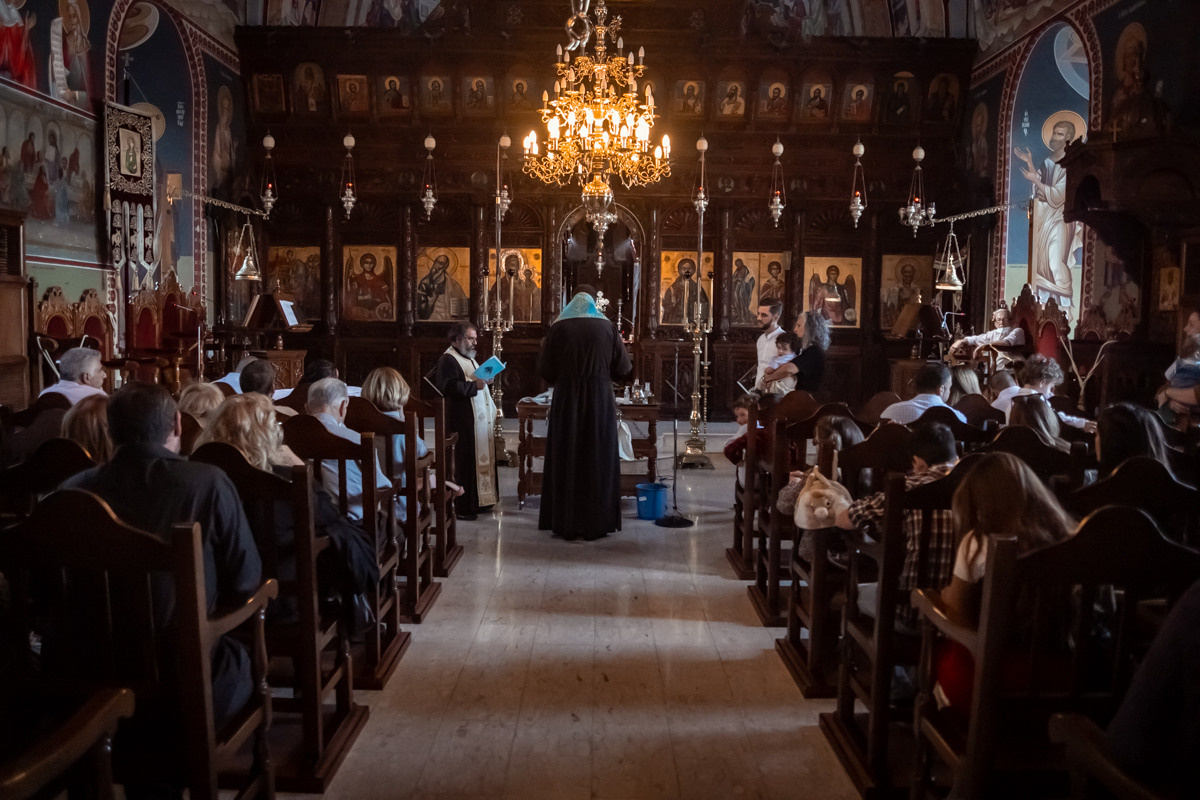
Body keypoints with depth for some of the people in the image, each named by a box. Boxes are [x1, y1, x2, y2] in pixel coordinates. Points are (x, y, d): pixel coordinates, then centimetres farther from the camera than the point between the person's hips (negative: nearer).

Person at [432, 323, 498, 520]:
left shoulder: (469, 359, 21)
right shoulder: (448, 360, -10)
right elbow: (447, 387, -23)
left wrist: (485, 380, 13)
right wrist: (473, 386, -22)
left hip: (481, 419, 10)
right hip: (464, 422, -10)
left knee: (481, 460, 12)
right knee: (466, 463, -7)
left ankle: (480, 501, 21)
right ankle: (463, 507, 0)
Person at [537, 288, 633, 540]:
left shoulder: (558, 328, -1)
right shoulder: (607, 327, 1)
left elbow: (544, 369, 2)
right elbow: (624, 368, 5)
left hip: (565, 401, 0)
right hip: (599, 402, 0)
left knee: (566, 461, 7)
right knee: (598, 460, 7)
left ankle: (565, 522, 10)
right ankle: (597, 522, 9)